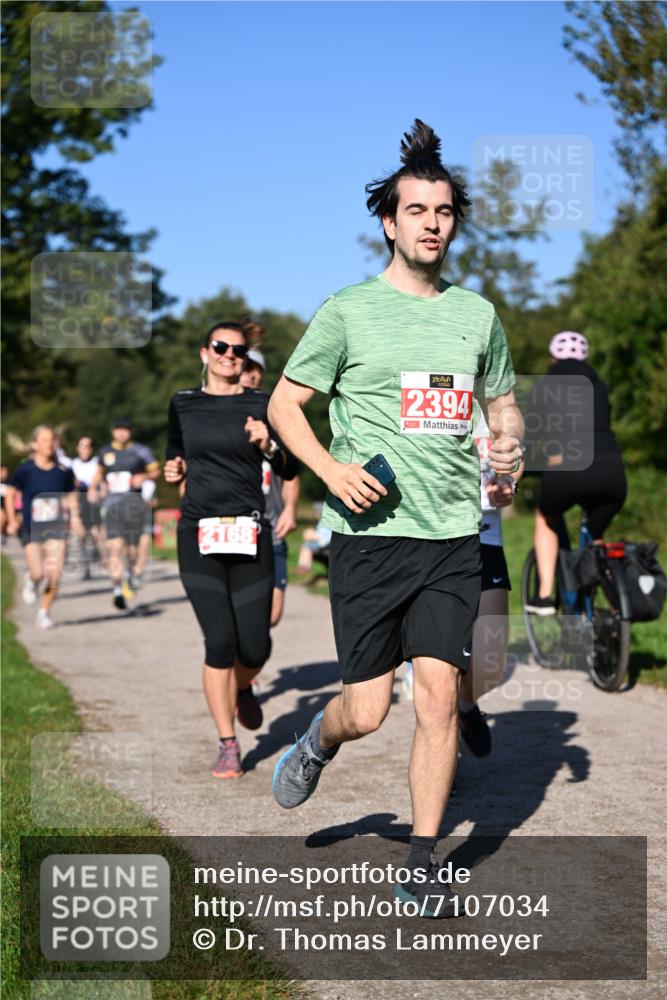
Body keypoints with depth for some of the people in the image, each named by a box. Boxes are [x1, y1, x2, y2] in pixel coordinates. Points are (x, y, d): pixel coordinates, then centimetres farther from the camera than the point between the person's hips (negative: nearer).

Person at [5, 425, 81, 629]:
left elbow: (71, 495, 11)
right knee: (38, 573, -11)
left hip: (56, 528, 2)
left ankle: (44, 612, 15)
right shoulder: (25, 470, -7)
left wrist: (74, 517, -2)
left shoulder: (63, 471, -2)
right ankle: (30, 579, 27)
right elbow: (10, 493, 4)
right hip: (31, 528, -2)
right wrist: (12, 520, -2)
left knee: (54, 575, -6)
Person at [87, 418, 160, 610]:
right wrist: (93, 487, 10)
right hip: (112, 503, 1)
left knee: (131, 549, 4)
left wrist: (144, 476, -13)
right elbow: (99, 472, 27)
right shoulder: (105, 452, 11)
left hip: (133, 501, -1)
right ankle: (118, 591, -16)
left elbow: (156, 470, 7)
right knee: (114, 547, -14)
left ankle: (128, 574, 37)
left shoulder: (140, 451, 3)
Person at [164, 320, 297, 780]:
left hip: (249, 534, 0)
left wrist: (268, 445, -14)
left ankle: (244, 689, 35)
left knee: (255, 645, -3)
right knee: (220, 641, -8)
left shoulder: (261, 405, 4)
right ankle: (228, 745, 5)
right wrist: (174, 469, 2)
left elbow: (290, 471, 4)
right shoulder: (183, 404, 10)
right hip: (199, 534, 0)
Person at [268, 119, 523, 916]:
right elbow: (283, 403, 4)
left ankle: (423, 860, 8)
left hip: (453, 535, 3)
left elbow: (502, 403, 24)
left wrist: (509, 444, 1)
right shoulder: (348, 311, 0)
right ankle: (320, 739, 35)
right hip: (370, 532, -3)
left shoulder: (477, 314, 11)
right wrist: (331, 468, -12)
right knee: (367, 712, -1)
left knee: (438, 693, -5)